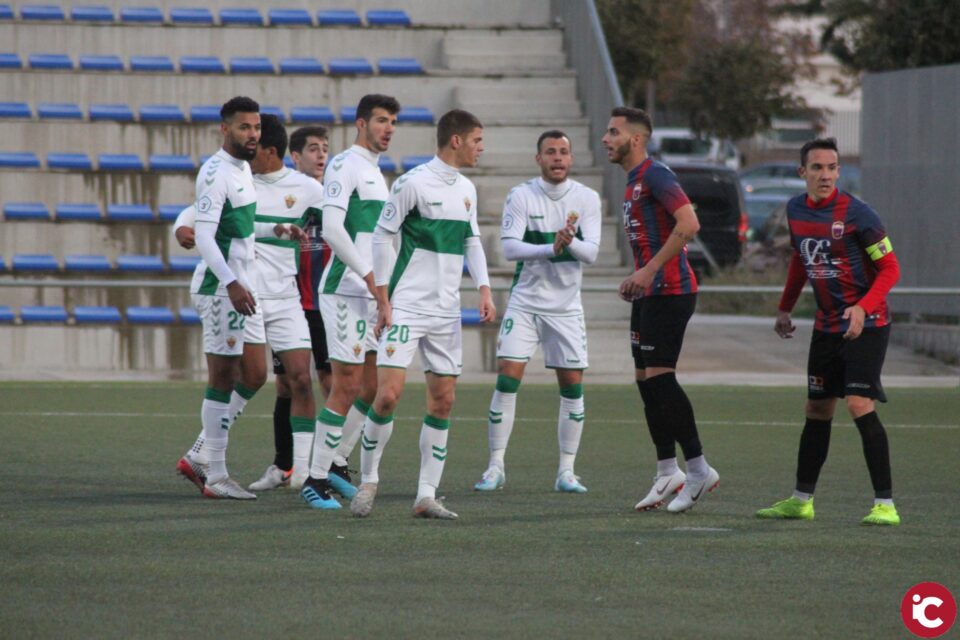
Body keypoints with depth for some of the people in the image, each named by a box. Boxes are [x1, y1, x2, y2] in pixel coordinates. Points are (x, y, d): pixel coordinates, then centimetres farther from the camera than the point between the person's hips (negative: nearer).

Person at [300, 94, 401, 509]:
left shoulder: (375, 172, 18)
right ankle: (316, 479, -3)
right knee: (347, 386, -9)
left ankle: (336, 464, 22)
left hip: (371, 293, 9)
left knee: (375, 386, 10)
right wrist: (370, 276, -19)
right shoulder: (344, 165, -10)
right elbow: (332, 230, -19)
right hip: (345, 291, -9)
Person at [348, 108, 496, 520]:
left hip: (446, 313, 7)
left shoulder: (467, 190, 12)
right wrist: (382, 301, -9)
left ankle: (426, 496, 9)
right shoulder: (413, 183, -10)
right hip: (405, 307, -7)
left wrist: (484, 289, 4)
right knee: (388, 395, -13)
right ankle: (368, 481, 4)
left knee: (442, 401, 4)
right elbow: (382, 236, -7)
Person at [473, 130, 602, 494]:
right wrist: (550, 248, -29)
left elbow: (592, 253, -8)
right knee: (507, 379, -9)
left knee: (573, 386, 0)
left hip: (566, 306, 2)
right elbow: (509, 247, -14)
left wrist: (571, 242, -29)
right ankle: (495, 467, -1)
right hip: (525, 303, -2)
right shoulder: (521, 196, -5)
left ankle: (566, 471, 9)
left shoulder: (587, 199, -1)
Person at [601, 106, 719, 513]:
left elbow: (688, 224, -22)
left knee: (659, 376, -13)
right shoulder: (632, 183, 19)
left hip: (669, 292, -10)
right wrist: (636, 280, 15)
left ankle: (699, 470, -9)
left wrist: (649, 271, -21)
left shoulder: (654, 175, -12)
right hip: (649, 296, 10)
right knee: (646, 379, 9)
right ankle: (668, 473, 14)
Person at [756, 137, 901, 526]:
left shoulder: (856, 214, -15)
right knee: (817, 410, 12)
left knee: (860, 404, -17)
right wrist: (785, 308, 23)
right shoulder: (795, 210, 5)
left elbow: (890, 268, -11)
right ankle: (801, 500, 24)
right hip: (826, 326, 7)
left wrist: (863, 308, -25)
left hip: (866, 324, -7)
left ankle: (885, 504, -16)